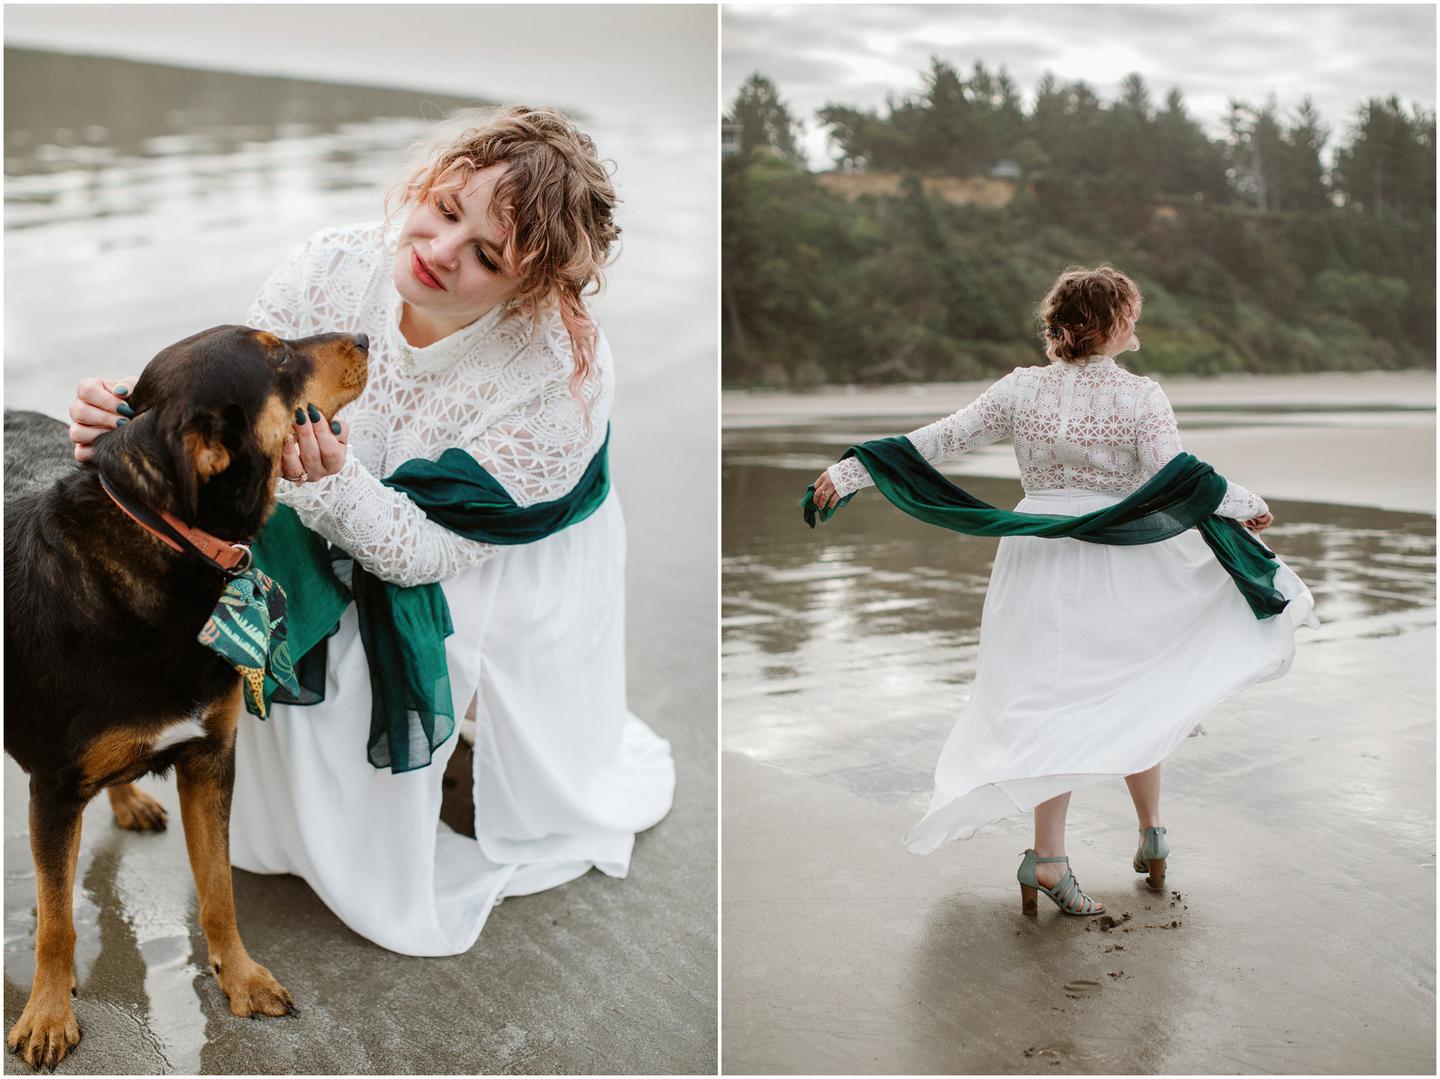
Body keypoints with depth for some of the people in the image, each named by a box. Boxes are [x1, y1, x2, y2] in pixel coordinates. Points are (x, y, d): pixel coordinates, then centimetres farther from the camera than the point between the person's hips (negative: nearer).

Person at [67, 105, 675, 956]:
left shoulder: (560, 375, -35)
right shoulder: (333, 268, -24)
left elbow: (427, 548, -31)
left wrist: (334, 486, -50)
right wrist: (135, 422, -36)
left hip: (511, 573, -3)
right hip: (349, 537, 4)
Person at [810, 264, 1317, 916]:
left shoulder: (1021, 388, -1)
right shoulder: (1140, 397, -10)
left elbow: (943, 438, -1)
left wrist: (850, 472, 4)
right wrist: (1249, 506, 1)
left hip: (1037, 559, 2)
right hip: (1117, 565, -2)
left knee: (1053, 701, 8)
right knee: (1133, 695, 17)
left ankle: (1047, 858, 5)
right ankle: (1151, 835, 31)